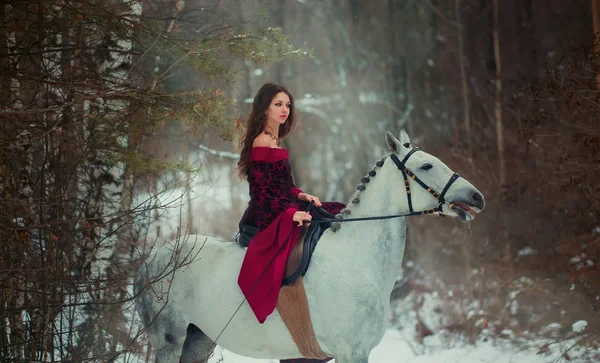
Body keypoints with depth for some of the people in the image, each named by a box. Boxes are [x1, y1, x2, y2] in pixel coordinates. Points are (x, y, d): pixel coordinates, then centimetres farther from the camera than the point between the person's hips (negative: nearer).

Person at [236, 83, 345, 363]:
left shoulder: (273, 142, 17)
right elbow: (262, 192, -20)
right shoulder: (262, 144, -14)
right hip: (270, 221, -10)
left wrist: (301, 196, 2)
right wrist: (291, 213, -31)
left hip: (282, 212, 10)